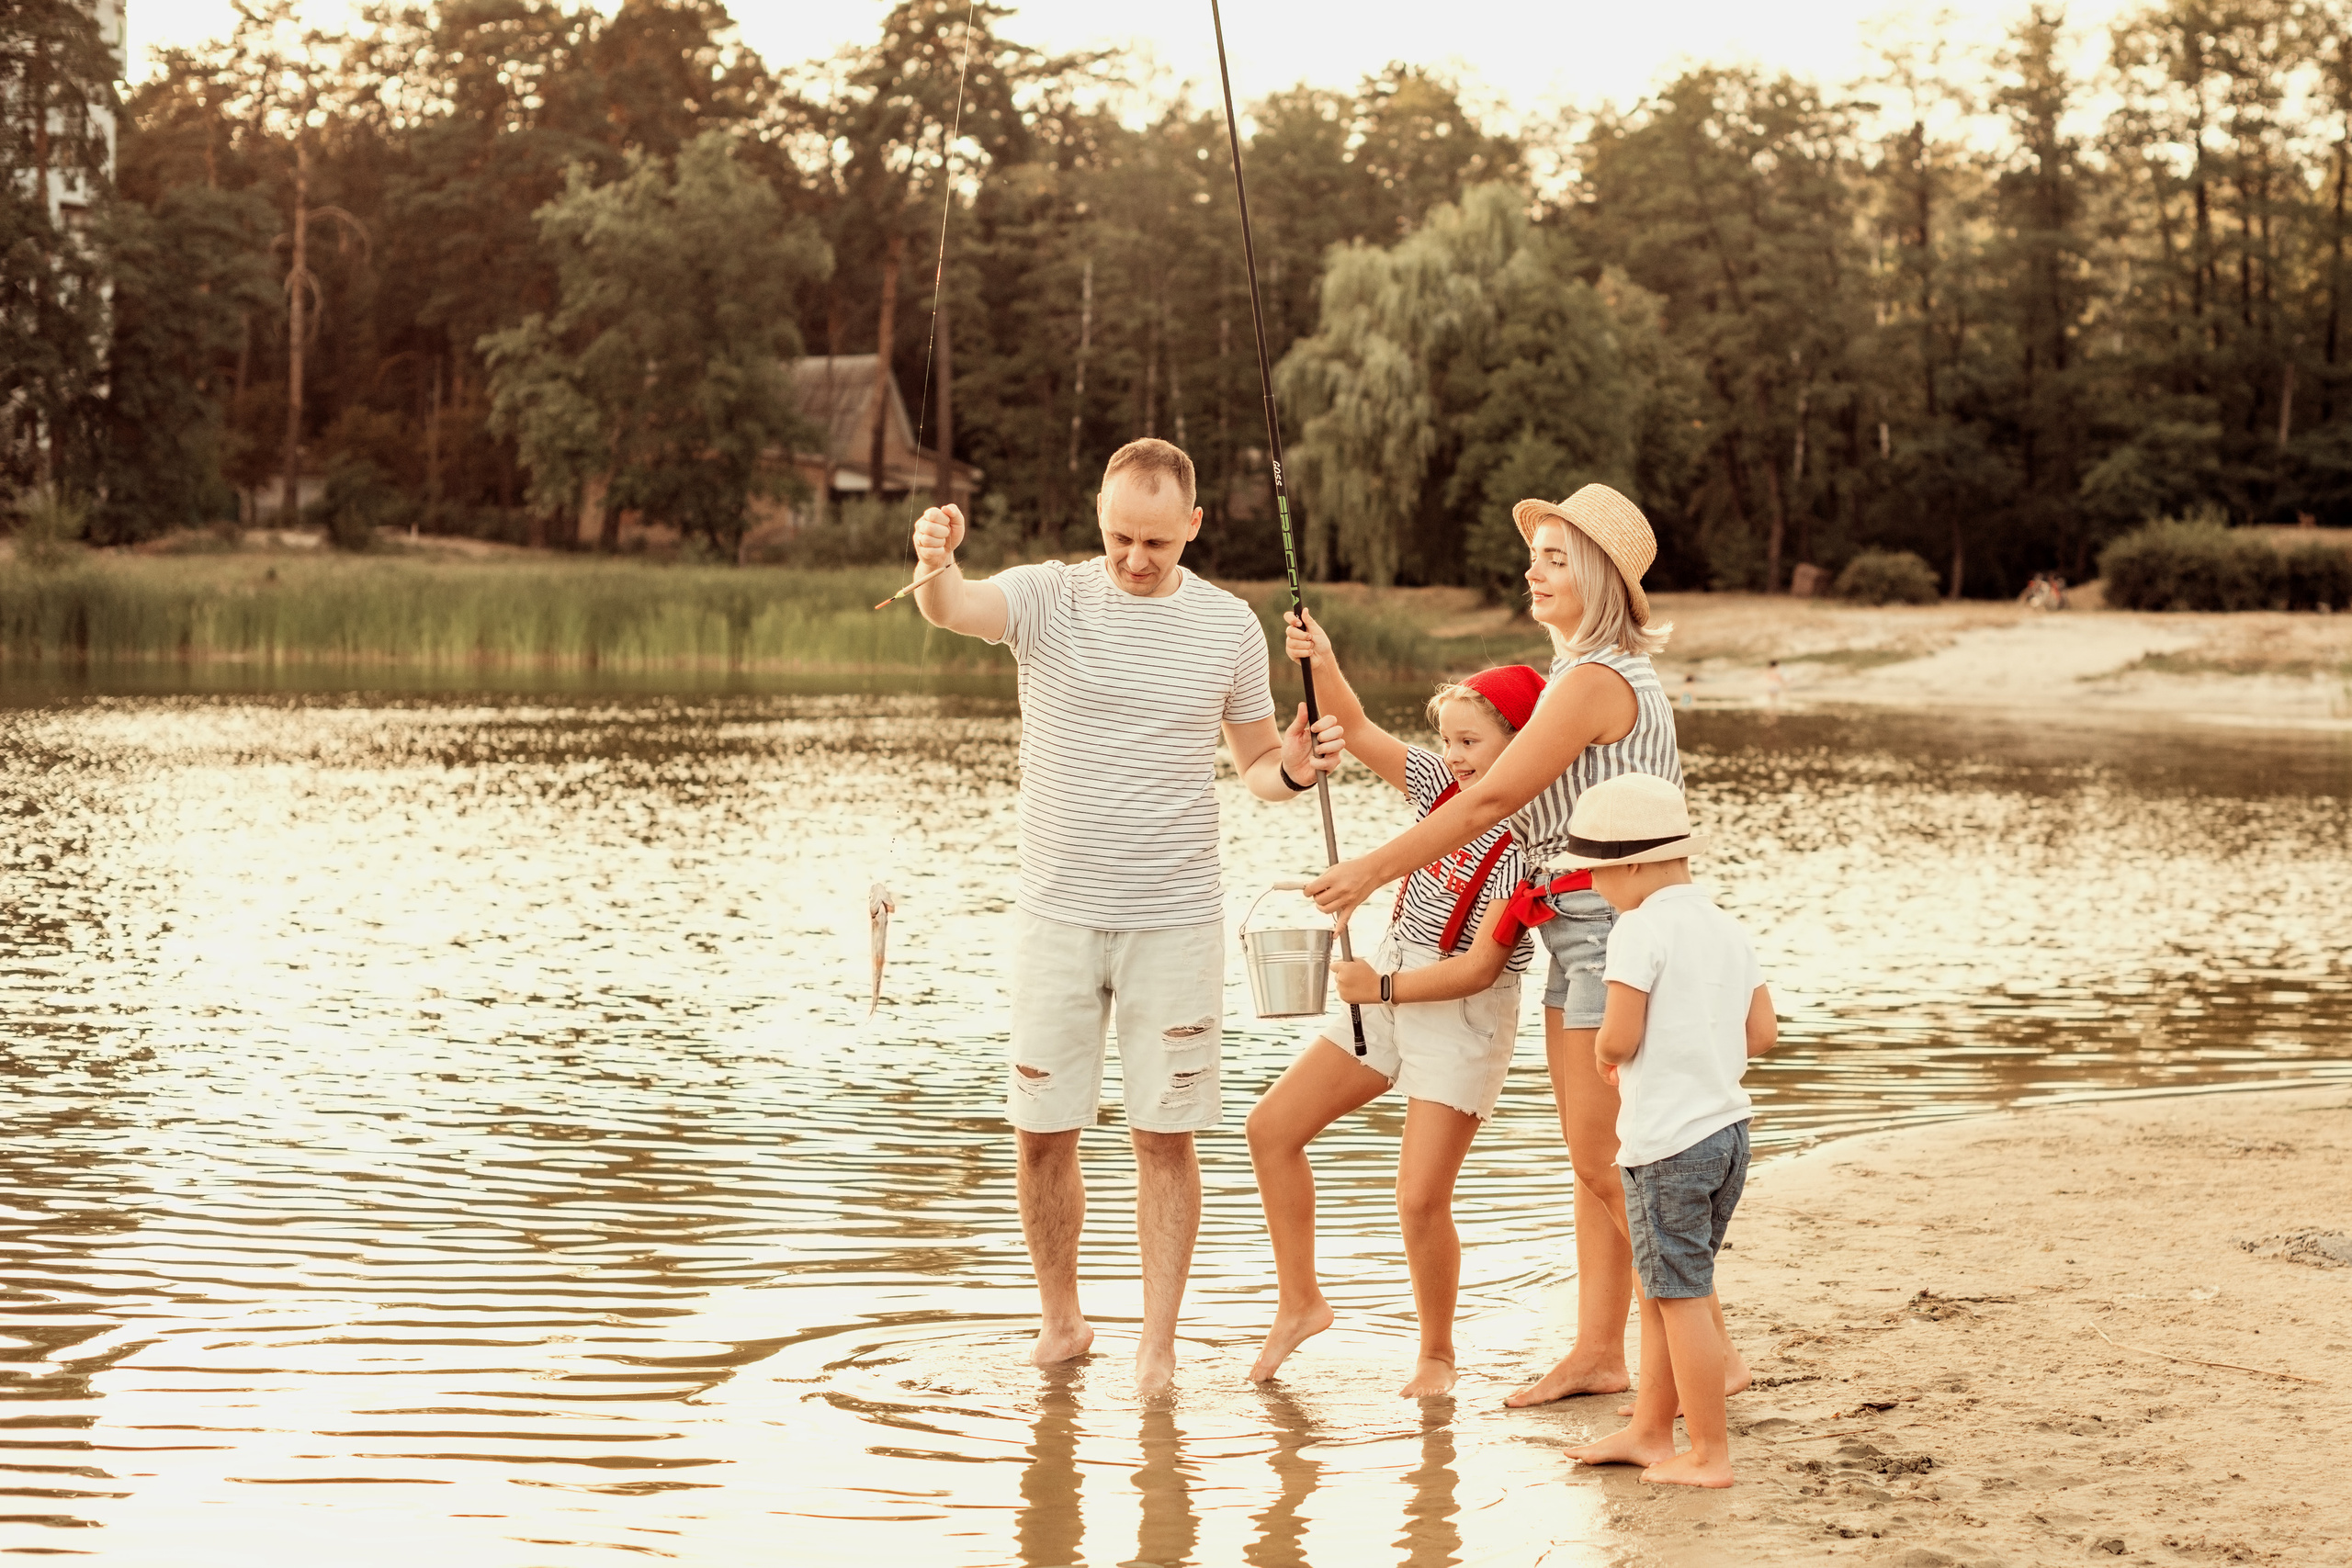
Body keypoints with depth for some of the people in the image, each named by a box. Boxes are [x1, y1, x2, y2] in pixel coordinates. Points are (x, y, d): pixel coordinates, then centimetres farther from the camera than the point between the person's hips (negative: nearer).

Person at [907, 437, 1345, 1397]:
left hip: (1176, 920, 0)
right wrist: (936, 562, -48)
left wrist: (1294, 766, -9)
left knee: (1164, 1135, 1)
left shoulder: (1228, 625, 3)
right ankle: (1061, 1321, 24)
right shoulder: (1048, 599, -3)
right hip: (1057, 913, 0)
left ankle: (1158, 1345, 8)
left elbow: (1255, 766, 14)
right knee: (1042, 1131, 6)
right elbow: (952, 609, -25)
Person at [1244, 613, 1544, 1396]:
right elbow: (1359, 733, 4)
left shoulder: (1526, 845, -20)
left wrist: (1384, 987, -24)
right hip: (1386, 991, 8)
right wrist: (1324, 665, -13)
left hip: (1463, 1017, -8)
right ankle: (1299, 1301, 19)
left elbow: (1480, 969, -22)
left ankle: (1436, 1354, 13)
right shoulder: (1446, 787, 0)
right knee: (1271, 1128, 6)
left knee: (1420, 1199, -11)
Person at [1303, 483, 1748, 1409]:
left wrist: (1372, 870, -15)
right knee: (1591, 1159, 12)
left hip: (1614, 925, -10)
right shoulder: (1612, 673, 15)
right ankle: (1598, 1353, 18)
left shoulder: (1595, 681, -17)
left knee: (1610, 1163, -6)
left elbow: (1491, 799, -18)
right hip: (1581, 933, 10)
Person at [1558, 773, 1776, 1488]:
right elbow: (1762, 1034, 10)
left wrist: (1604, 1054, 2)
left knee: (1681, 1296, 0)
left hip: (1669, 1142, -9)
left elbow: (1619, 1036, -19)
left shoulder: (1640, 929, -14)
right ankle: (1650, 1432, 27)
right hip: (1728, 1126, 9)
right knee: (1661, 1288, 19)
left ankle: (1709, 1454, 5)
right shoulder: (1727, 928, 10)